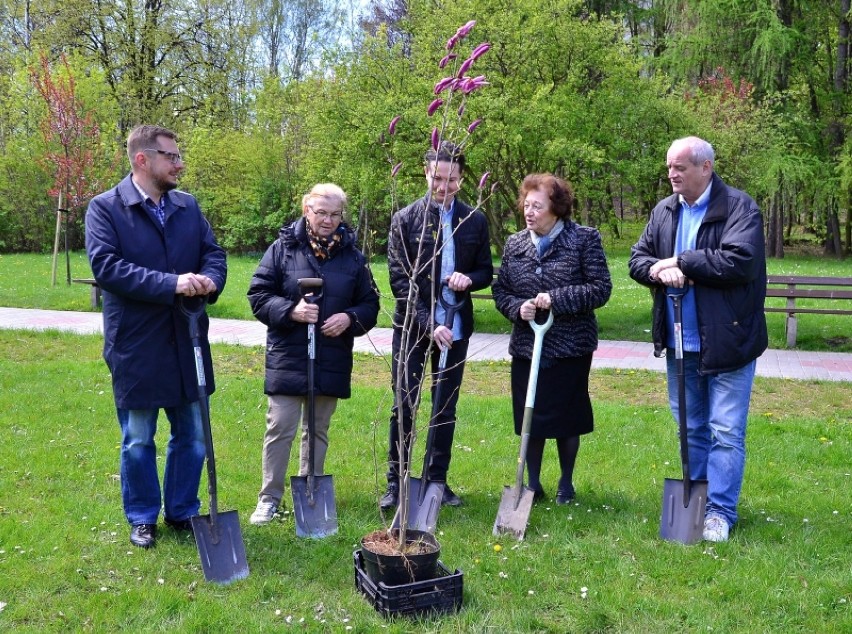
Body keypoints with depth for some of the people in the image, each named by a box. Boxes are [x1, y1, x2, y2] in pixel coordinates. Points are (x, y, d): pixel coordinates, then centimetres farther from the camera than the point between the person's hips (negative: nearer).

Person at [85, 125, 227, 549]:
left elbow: (214, 253, 5)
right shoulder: (105, 208, -7)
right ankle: (142, 518, 29)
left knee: (191, 435, 13)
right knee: (138, 441, 11)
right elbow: (105, 265, -19)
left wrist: (209, 281, -19)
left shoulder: (188, 206, 8)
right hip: (136, 346, -4)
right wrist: (171, 283, -27)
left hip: (188, 343, 4)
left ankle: (183, 512, 31)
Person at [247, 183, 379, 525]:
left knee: (318, 430, 14)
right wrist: (291, 310, -20)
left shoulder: (352, 256, 5)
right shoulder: (283, 248, -3)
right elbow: (258, 295, -4)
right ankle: (269, 498, 14)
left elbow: (370, 304, 9)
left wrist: (350, 318, -11)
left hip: (332, 361, 3)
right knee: (280, 429, 0)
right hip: (288, 358, -3)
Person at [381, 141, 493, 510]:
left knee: (447, 407, 11)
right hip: (412, 327, -3)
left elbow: (486, 272, 10)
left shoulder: (475, 221, 3)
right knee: (404, 405, 1)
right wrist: (428, 324, -19)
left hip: (455, 327, 3)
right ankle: (396, 482, 13)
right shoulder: (405, 219, -5)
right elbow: (400, 280, -10)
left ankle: (438, 480, 23)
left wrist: (468, 279, -14)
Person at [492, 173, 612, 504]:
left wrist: (557, 299, -20)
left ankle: (566, 483, 29)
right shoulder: (514, 244, 6)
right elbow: (500, 291, 9)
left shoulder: (584, 239, -6)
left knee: (567, 416, 9)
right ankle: (532, 483, 25)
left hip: (571, 346, -3)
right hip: (526, 345, 3)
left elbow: (601, 289, -11)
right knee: (530, 415, 8)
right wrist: (517, 308, -12)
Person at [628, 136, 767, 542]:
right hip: (680, 343, 6)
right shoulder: (664, 211, 8)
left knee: (726, 432, 1)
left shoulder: (739, 207, -10)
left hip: (727, 342, -6)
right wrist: (658, 270, -15)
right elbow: (638, 258, 8)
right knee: (690, 428, 17)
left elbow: (739, 262, -23)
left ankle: (720, 511, 12)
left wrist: (681, 262, -17)